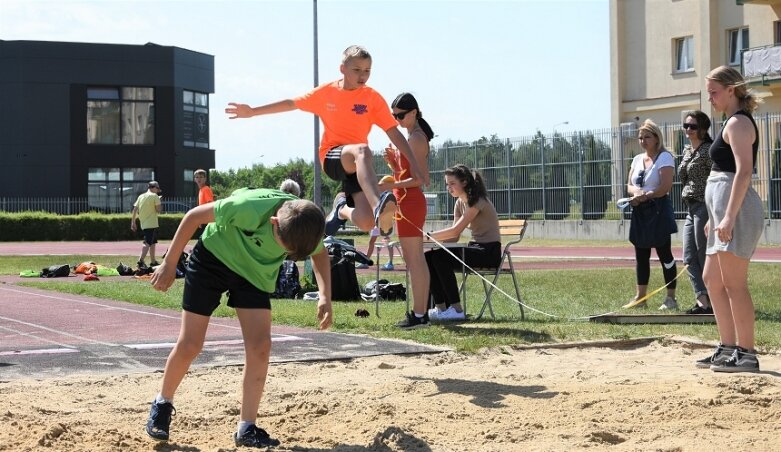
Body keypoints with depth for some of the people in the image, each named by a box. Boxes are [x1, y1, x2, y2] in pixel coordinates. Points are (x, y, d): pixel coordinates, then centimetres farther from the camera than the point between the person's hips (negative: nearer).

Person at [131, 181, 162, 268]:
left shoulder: (141, 196, 12)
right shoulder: (154, 196, -6)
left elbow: (135, 209, 8)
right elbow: (159, 210, -11)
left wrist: (133, 222, 11)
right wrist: (160, 205, 10)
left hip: (143, 224, 7)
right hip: (152, 224, -7)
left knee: (152, 242, 18)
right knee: (148, 242, -12)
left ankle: (153, 261, 24)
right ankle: (141, 260, -25)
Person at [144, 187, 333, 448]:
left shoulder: (307, 227, -24)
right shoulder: (250, 209, -39)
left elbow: (320, 254, 2)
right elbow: (194, 215, -23)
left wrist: (325, 296, -14)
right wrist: (169, 264, -16)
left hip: (255, 273, 4)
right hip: (213, 258, -3)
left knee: (260, 346, -10)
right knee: (190, 345, -1)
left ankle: (247, 428, -1)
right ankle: (162, 404, 24)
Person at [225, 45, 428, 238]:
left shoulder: (373, 98, 0)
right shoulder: (325, 92, 3)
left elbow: (394, 133, -3)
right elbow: (291, 104, 15)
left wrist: (414, 164, -11)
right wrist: (252, 111, 15)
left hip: (357, 165, 1)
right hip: (331, 156, -1)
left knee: (365, 223, -19)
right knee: (362, 150, -39)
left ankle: (342, 209, 19)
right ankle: (378, 206, -63)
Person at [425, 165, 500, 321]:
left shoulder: (477, 201, -14)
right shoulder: (460, 203, 12)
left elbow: (455, 231, -23)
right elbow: (454, 237, 6)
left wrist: (428, 236, -20)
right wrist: (431, 239, -11)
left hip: (489, 252, -9)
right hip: (475, 249, 9)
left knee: (441, 258, -26)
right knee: (428, 257, -7)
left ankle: (456, 309, -20)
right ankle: (440, 307, -6)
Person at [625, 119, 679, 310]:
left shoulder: (665, 157, -7)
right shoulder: (637, 159, 16)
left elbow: (666, 186, -16)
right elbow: (630, 186, 11)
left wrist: (644, 196, -18)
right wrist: (636, 192, -11)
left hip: (658, 210, -7)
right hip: (640, 212, 7)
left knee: (664, 254, -4)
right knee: (641, 255, 9)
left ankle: (671, 298, 0)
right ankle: (640, 297, 14)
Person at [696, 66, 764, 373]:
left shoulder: (738, 123, -10)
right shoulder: (734, 123, 20)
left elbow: (744, 172, -21)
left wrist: (729, 217, -26)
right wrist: (715, 217, 24)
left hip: (736, 209, -11)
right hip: (725, 210, 11)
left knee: (733, 283, -8)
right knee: (712, 279, 14)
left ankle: (746, 354, -4)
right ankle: (728, 348, 20)